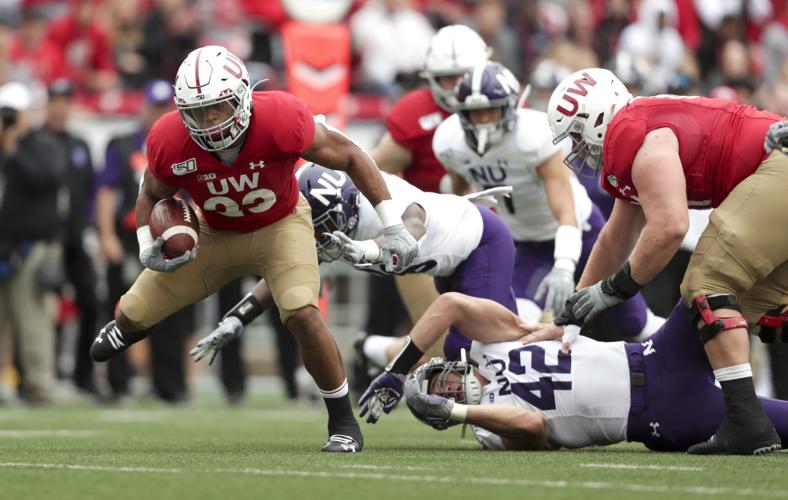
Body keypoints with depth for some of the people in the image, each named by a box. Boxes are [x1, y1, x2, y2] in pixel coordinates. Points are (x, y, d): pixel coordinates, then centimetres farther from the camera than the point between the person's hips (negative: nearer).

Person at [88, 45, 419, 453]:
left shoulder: (280, 120, -35)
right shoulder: (169, 141, -27)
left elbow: (351, 157, -20)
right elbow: (151, 194, -2)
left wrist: (393, 228, -19)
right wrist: (147, 248, -19)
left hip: (280, 226, -3)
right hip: (215, 234, 3)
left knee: (302, 315, -28)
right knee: (136, 313, 6)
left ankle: (343, 422, -6)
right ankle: (128, 324, 50)